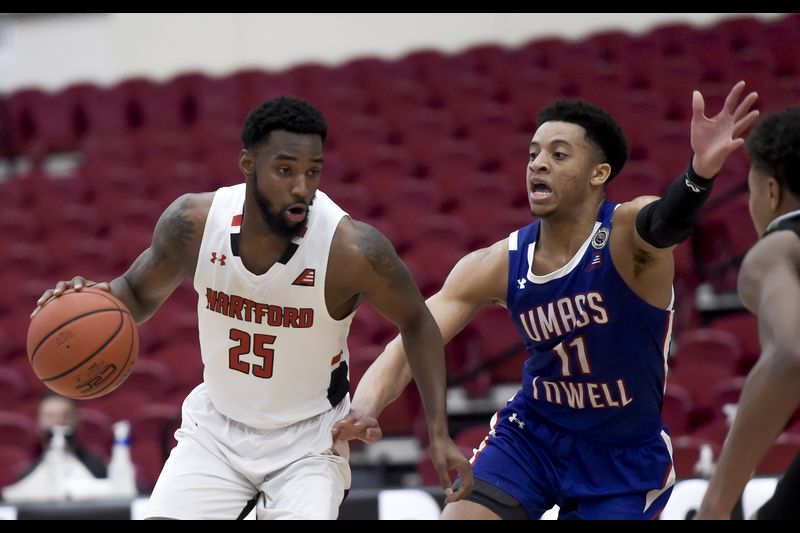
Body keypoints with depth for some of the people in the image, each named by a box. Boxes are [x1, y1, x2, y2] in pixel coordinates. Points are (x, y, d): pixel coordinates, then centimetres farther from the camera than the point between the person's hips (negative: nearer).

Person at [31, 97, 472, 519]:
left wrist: (438, 433, -11)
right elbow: (140, 293, 3)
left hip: (307, 439, -3)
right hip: (216, 425, 3)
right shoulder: (193, 222, -17)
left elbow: (416, 323, -7)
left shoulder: (352, 249, -25)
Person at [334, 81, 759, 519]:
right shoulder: (496, 266, -10)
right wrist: (364, 409, -33)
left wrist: (699, 174, -71)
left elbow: (666, 223, -46)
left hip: (624, 456, -3)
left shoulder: (627, 233, -22)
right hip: (531, 433, 4)